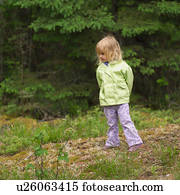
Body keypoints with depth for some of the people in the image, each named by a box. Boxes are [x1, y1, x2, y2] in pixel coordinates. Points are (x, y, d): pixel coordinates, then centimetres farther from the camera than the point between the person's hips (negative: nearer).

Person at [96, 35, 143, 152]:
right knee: (112, 123, 13)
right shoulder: (100, 69, 4)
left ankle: (135, 141, -5)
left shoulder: (122, 65, -7)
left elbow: (129, 80, 4)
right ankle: (113, 142, 24)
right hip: (107, 102, 4)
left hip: (121, 100, -4)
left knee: (126, 121, -7)